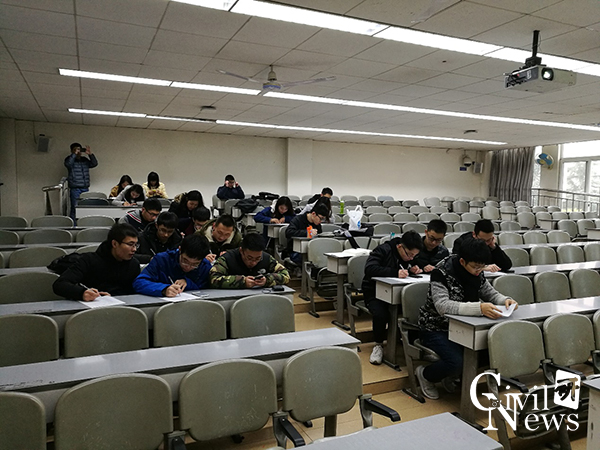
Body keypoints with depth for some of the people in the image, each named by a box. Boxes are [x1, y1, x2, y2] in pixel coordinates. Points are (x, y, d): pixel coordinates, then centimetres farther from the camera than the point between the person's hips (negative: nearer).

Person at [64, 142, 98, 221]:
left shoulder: (85, 160, 16)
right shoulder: (69, 159, 2)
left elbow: (94, 164, 9)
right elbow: (68, 164, -19)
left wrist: (90, 154, -3)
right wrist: (74, 154, -18)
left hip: (85, 188, 5)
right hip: (75, 189, -5)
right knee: (75, 208, -6)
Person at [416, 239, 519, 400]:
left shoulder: (477, 272, -2)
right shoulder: (442, 273, -24)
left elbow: (491, 293, 8)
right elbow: (443, 306, -35)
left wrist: (505, 300, -17)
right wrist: (479, 308, -47)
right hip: (437, 329, -7)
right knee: (456, 362, -29)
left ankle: (450, 376, 12)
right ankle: (425, 375, 7)